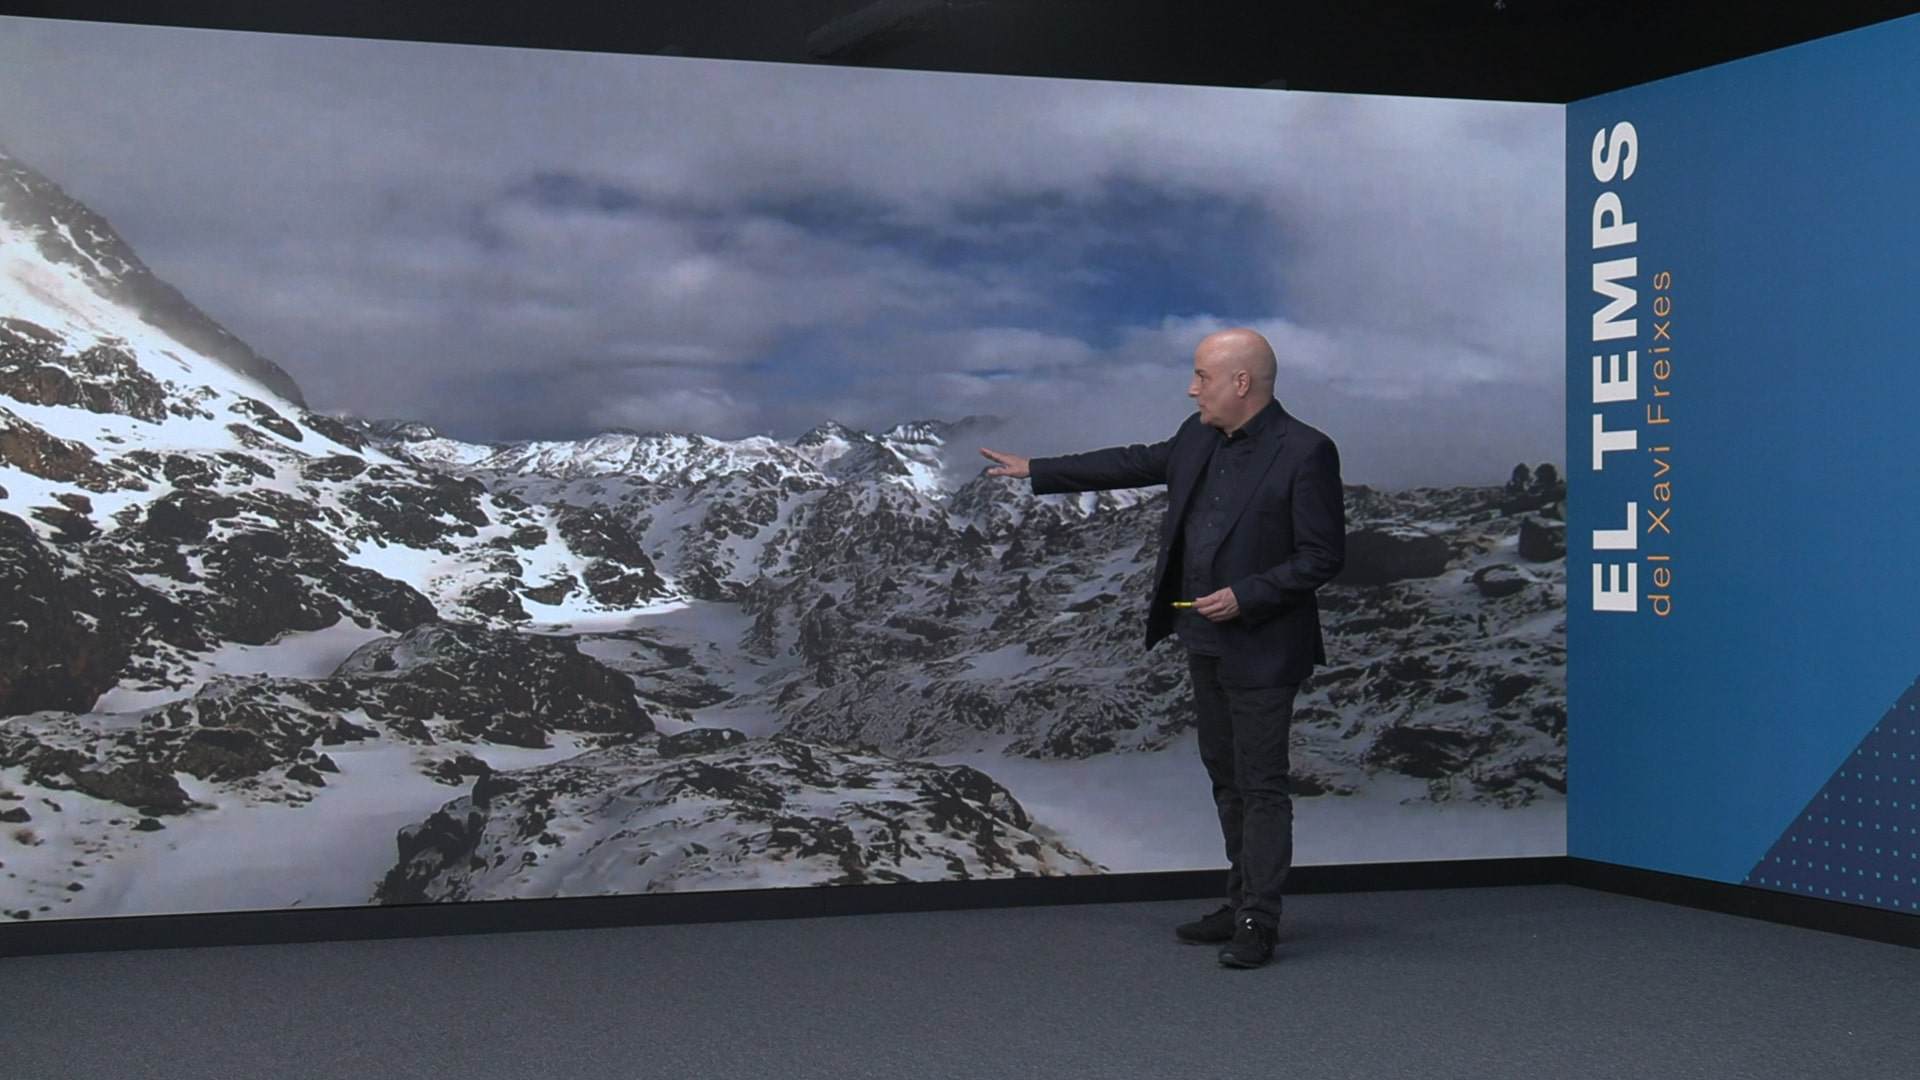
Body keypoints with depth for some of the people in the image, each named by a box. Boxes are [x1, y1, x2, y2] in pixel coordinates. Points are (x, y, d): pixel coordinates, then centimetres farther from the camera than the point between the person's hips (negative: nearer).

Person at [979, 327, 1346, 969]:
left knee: (1261, 785, -2)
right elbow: (1137, 463, 19)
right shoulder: (1199, 437, 7)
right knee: (1226, 776, 15)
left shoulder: (1305, 453, -16)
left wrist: (1245, 596, -21)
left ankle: (1258, 926, 5)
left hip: (1262, 648, -8)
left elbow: (1323, 556, -15)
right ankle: (1242, 905, 26)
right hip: (1205, 641, 8)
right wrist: (1036, 472, 21)